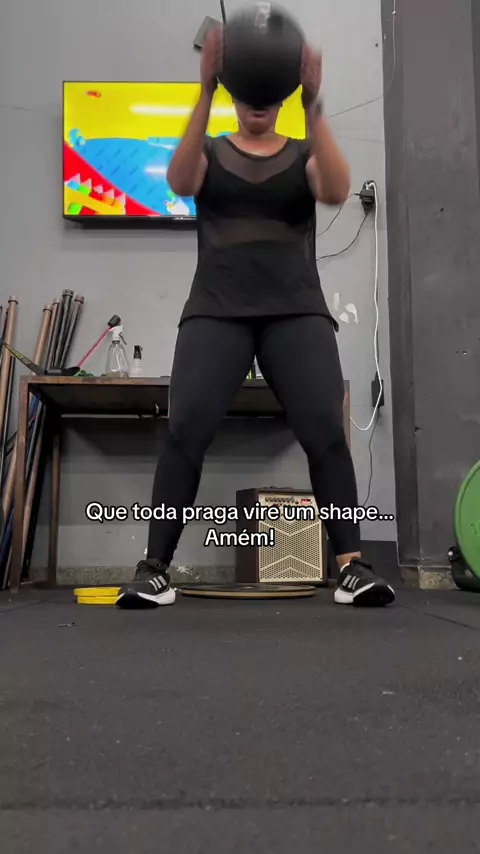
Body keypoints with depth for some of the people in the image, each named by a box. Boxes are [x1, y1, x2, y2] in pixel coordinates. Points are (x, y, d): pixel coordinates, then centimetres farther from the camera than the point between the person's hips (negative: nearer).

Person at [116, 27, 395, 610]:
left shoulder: (304, 155, 13)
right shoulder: (210, 152, 13)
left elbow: (337, 190, -10)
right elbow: (179, 182, -12)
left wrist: (314, 106, -17)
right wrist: (204, 95, -19)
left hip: (297, 311, 1)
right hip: (216, 311, 0)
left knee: (325, 431, -17)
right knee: (186, 431, -17)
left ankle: (352, 566, -10)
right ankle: (154, 569, -8)